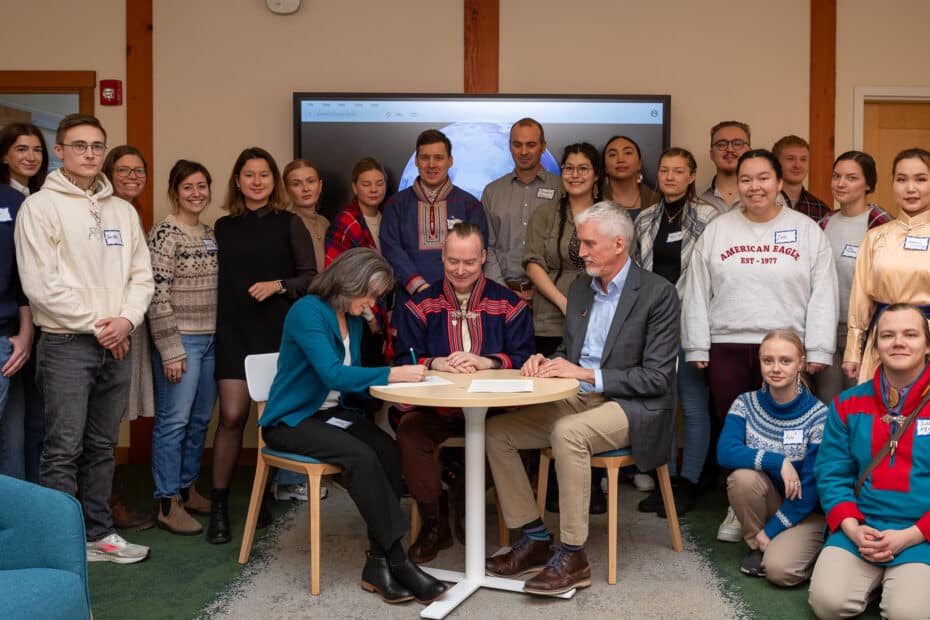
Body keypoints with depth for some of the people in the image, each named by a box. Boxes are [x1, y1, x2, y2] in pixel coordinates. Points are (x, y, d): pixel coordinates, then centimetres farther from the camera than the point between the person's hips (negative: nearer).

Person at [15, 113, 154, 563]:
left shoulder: (123, 211, 12)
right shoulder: (41, 206, -5)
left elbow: (141, 275, 10)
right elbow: (41, 283, -12)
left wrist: (126, 319, -8)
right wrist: (96, 325, -12)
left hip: (116, 346, 6)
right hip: (66, 345, -5)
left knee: (102, 447, 13)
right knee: (64, 450, -3)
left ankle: (98, 534, 23)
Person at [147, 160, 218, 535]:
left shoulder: (210, 234, 12)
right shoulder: (165, 234, -10)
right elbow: (157, 296, -14)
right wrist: (171, 351, -16)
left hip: (211, 339, 7)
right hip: (181, 339, -7)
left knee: (200, 419, 13)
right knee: (174, 421, -3)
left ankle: (187, 488, 25)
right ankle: (168, 503, 6)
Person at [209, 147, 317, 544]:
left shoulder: (289, 224, 5)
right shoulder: (224, 227, 11)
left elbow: (311, 276, 2)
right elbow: (216, 280, 15)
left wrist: (278, 285, -13)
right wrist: (216, 323, 6)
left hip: (279, 331, -1)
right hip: (234, 331, 1)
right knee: (232, 415, -8)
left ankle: (266, 493, 22)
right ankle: (218, 505, 2)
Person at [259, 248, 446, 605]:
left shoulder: (353, 320, 9)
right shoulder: (308, 312, -16)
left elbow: (350, 379, 10)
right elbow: (333, 374, -27)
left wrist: (391, 379, -8)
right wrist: (393, 374, -26)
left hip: (332, 412, 7)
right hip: (291, 421, -7)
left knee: (387, 449, -24)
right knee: (362, 457, -31)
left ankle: (379, 563, -21)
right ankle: (397, 559, -23)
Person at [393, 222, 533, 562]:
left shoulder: (510, 305, 9)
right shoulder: (419, 306, 11)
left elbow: (523, 360, 0)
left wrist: (485, 362, -17)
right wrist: (438, 364, -16)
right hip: (433, 406, 1)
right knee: (409, 431, -29)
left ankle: (464, 498, 0)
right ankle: (434, 521, -7)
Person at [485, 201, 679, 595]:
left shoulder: (657, 293, -10)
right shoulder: (579, 289, 12)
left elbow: (658, 378, -15)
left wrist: (587, 374, -21)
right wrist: (546, 362, -4)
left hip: (632, 407, -7)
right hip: (577, 401, 7)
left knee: (567, 432, -35)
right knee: (496, 431, -8)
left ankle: (572, 556, -23)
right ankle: (534, 539, 0)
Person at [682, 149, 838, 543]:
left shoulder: (807, 230, 6)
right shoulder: (717, 230, 9)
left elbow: (822, 296, 2)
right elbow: (697, 294, 7)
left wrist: (818, 351, -5)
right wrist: (697, 348, 2)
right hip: (726, 348, 2)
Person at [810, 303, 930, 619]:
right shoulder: (848, 404, 7)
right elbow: (831, 473, 5)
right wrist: (853, 529, -11)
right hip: (859, 529, 2)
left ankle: (901, 580, 9)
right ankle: (876, 577, 11)